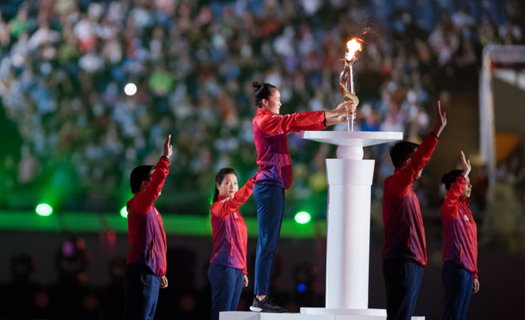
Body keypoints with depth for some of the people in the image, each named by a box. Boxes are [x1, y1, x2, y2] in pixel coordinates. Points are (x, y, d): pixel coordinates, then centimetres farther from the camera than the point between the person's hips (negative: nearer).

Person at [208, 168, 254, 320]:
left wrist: (244, 272, 18)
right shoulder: (218, 207, -7)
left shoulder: (235, 211, 18)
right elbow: (239, 198, -28)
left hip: (237, 269, 8)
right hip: (223, 268, -8)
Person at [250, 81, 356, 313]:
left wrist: (336, 120, 11)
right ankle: (261, 298, -12)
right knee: (268, 243, -11)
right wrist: (333, 113, -15)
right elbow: (298, 120, -17)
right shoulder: (264, 121, -9)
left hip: (272, 186, 10)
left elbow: (300, 124, 17)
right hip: (269, 186, -10)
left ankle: (262, 297, 7)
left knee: (269, 244, 8)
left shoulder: (271, 121, 19)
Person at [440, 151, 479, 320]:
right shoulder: (450, 209, -7)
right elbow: (452, 196, -34)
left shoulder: (466, 211, 18)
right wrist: (464, 174, -33)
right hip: (455, 267, -9)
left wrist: (474, 275, 21)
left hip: (467, 269, 9)